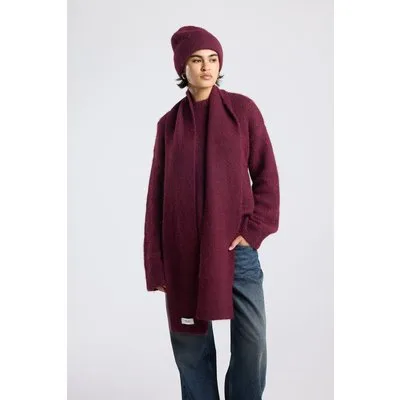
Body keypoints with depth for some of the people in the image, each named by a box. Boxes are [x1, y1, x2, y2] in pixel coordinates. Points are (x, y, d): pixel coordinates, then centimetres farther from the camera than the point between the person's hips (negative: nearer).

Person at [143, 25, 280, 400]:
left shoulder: (243, 110, 3)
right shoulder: (169, 123, 6)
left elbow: (266, 175, 4)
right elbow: (156, 193, 6)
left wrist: (254, 230, -7)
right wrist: (156, 263, 2)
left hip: (235, 247, -1)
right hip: (183, 252, 1)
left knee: (253, 344, -1)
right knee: (190, 347, 6)